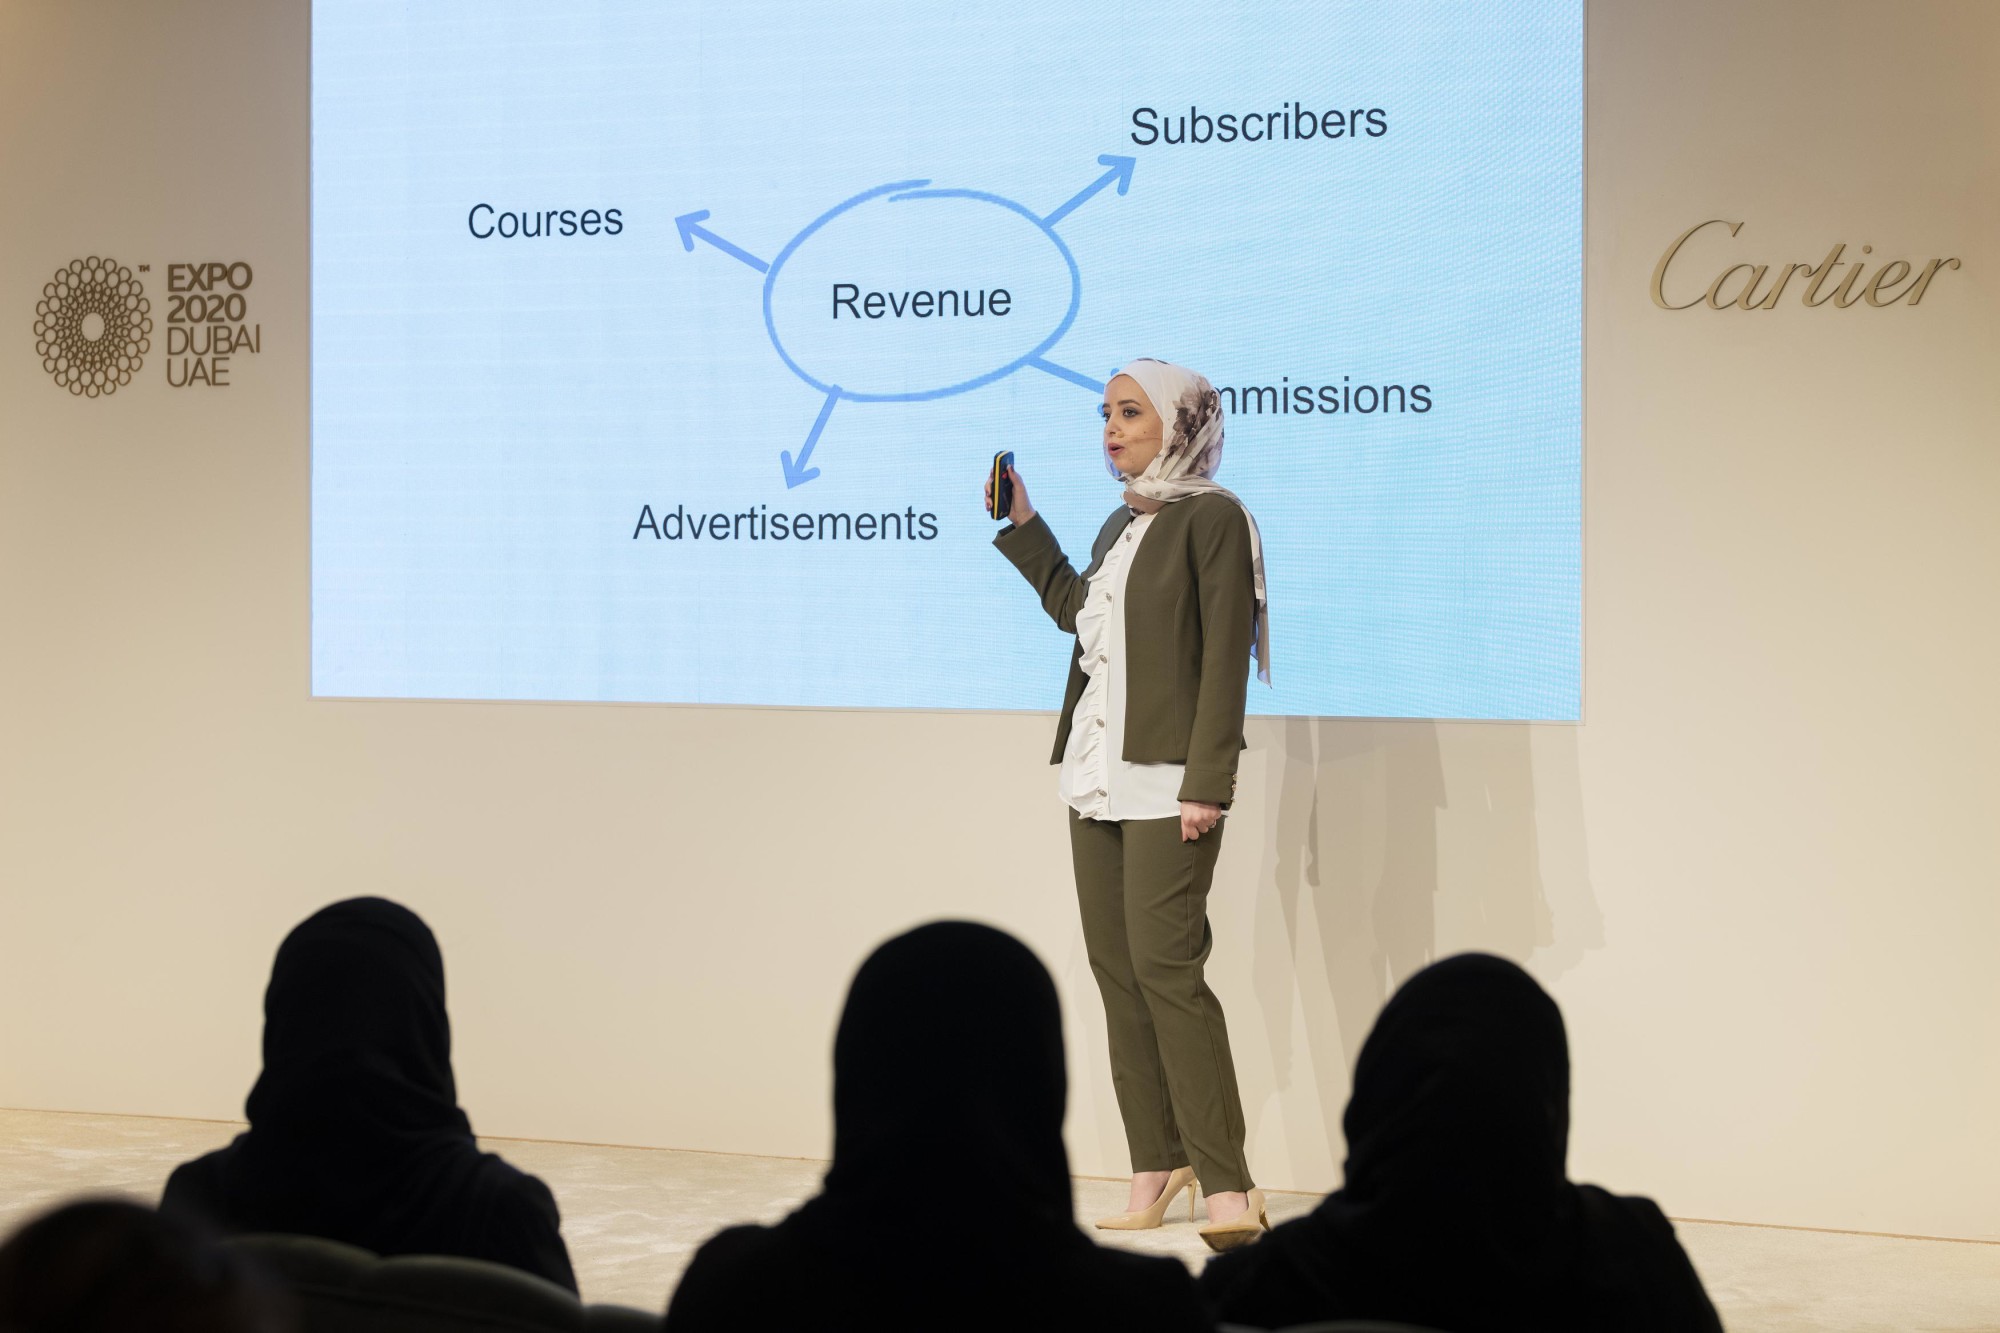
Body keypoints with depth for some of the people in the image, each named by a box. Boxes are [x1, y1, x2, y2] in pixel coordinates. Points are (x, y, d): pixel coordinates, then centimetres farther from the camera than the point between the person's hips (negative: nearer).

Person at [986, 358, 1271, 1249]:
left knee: (1164, 964, -15)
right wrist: (1022, 526, 27)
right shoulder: (1120, 524, 18)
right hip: (1098, 776, 9)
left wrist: (1207, 783, -19)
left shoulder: (1212, 518, -6)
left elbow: (1224, 658, -13)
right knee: (1115, 967, 7)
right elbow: (1075, 610, 33)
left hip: (1167, 781, -8)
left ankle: (1227, 1187, -15)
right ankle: (1156, 1166, 14)